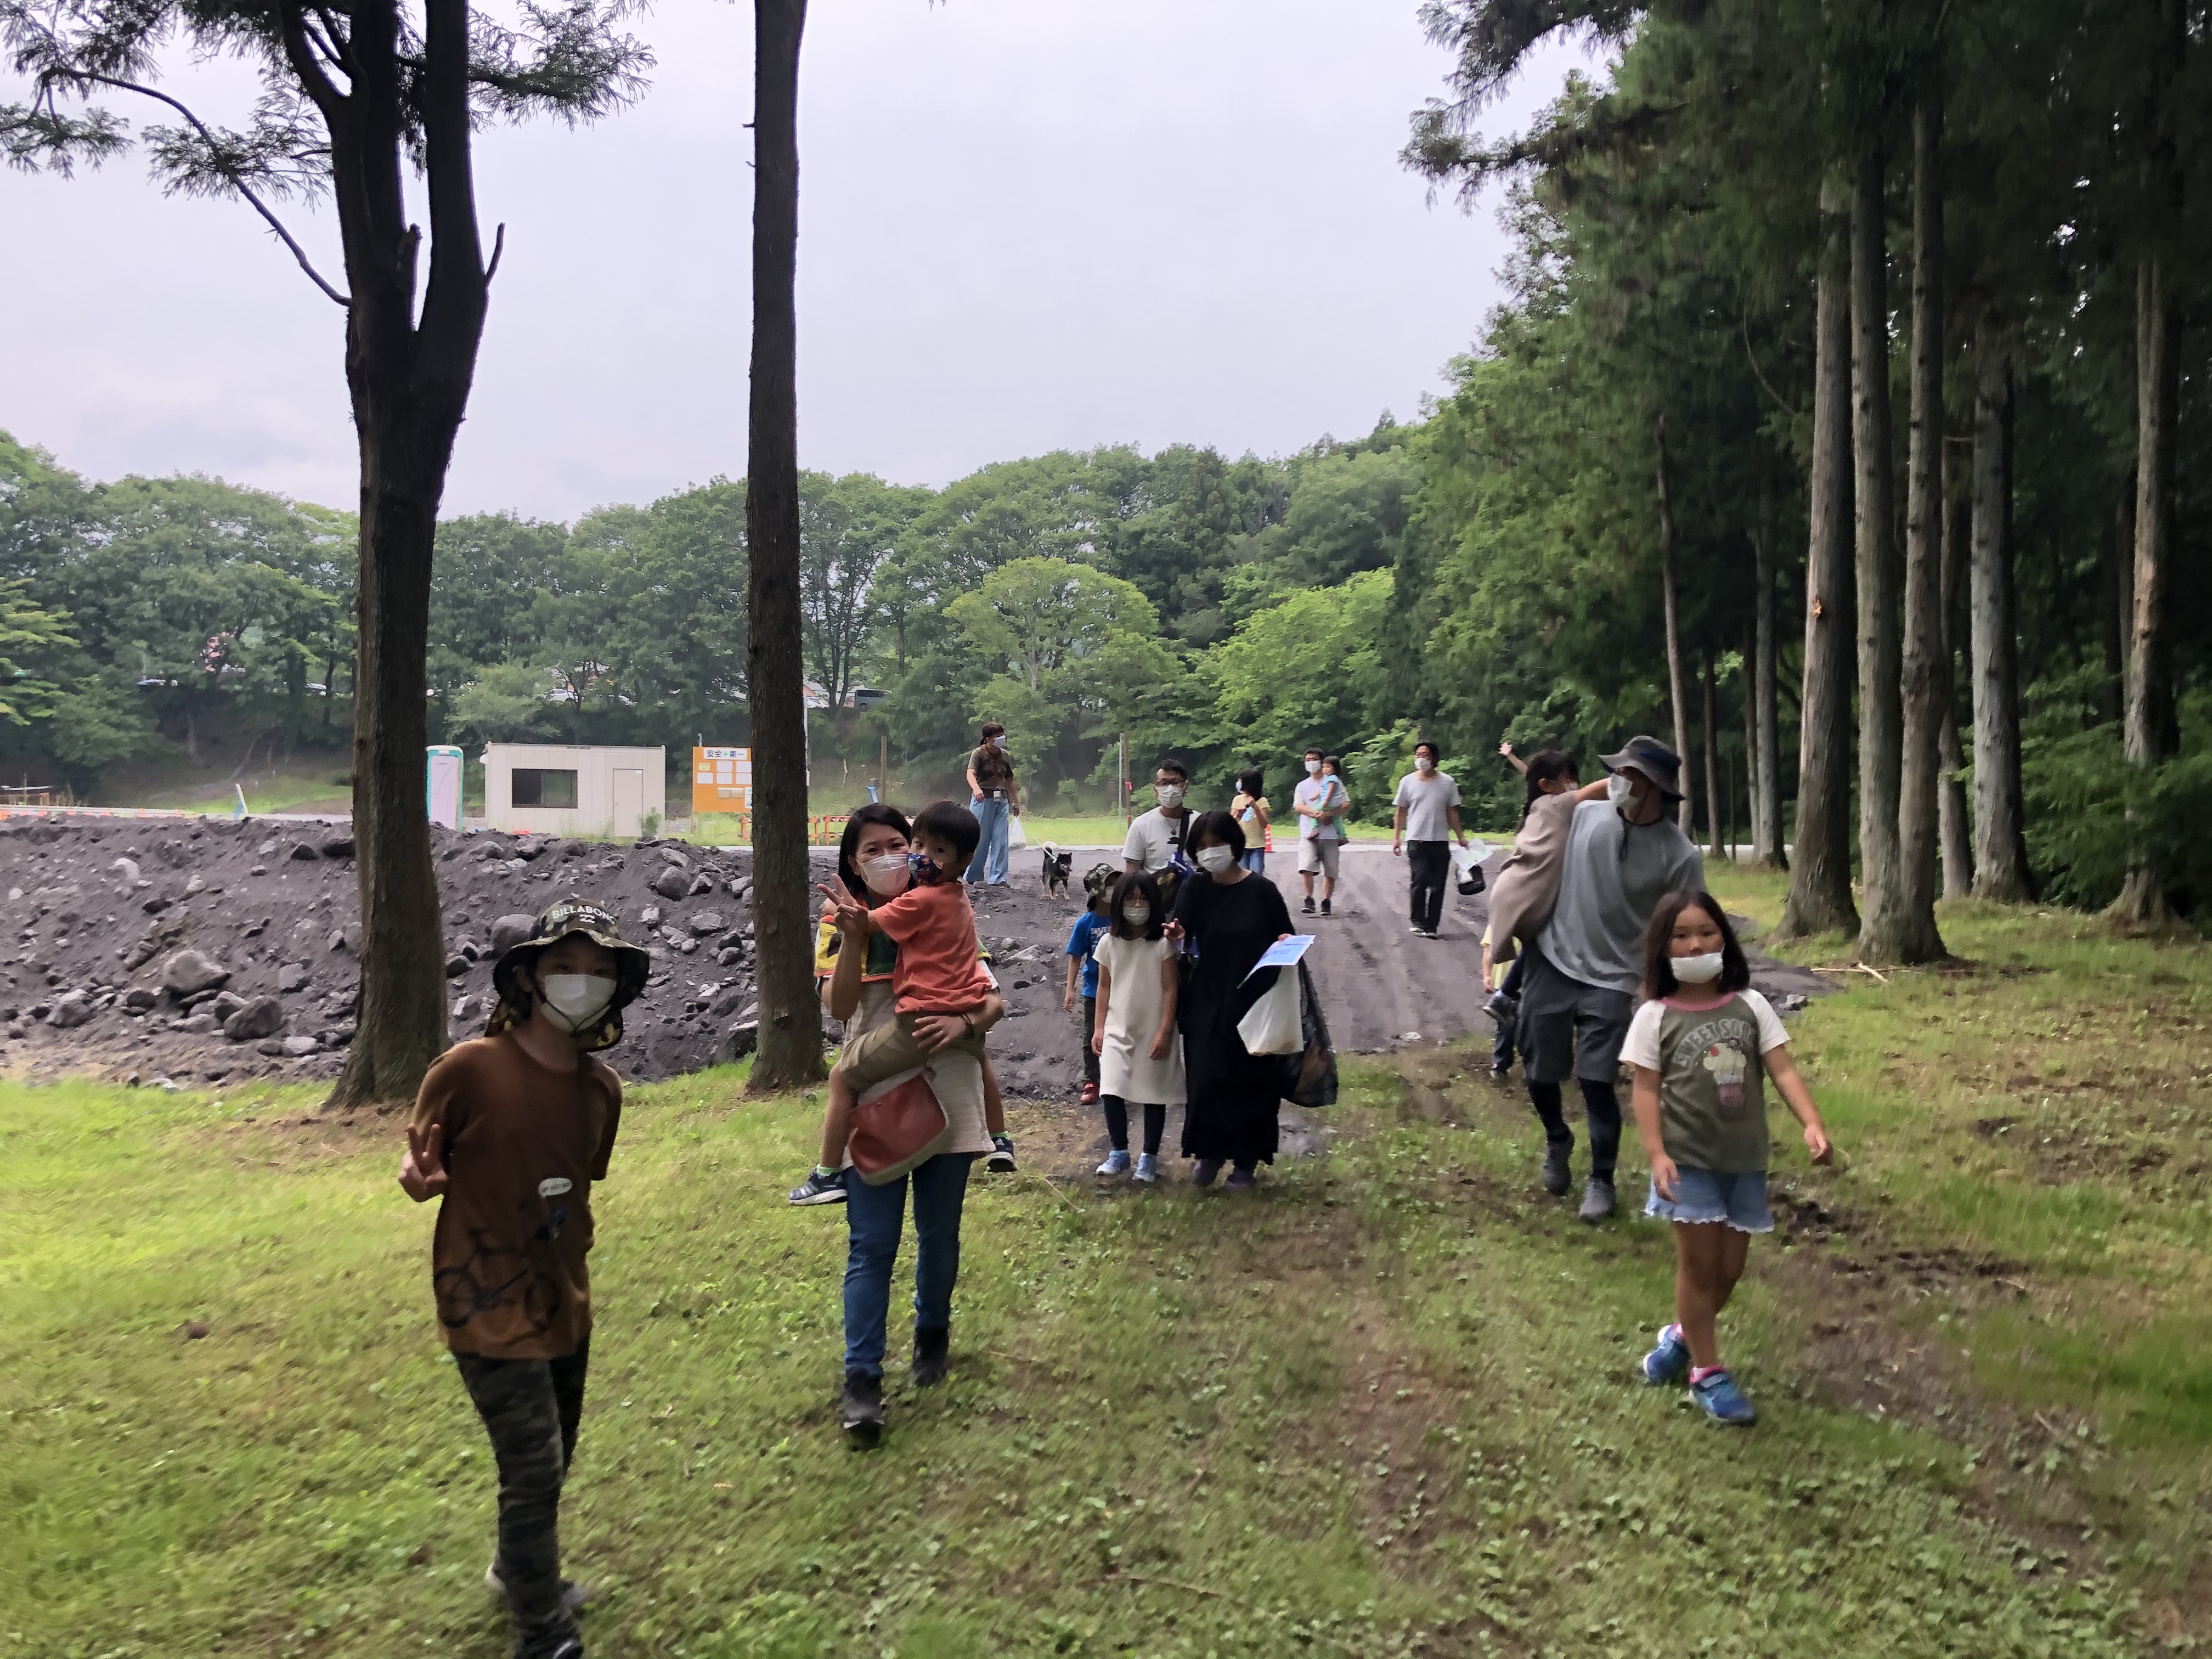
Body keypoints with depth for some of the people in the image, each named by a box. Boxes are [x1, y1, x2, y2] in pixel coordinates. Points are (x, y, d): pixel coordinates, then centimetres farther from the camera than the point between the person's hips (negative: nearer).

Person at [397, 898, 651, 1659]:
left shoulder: (601, 1088, -2)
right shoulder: (469, 1068, -20)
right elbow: (420, 1162, -9)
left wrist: (573, 1270, 14)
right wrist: (421, 1176, -30)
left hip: (564, 1306, 6)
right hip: (491, 1309, -6)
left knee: (548, 1465, 21)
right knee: (535, 1471, -3)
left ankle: (519, 1572, 48)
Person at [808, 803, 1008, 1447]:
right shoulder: (841, 925, 0)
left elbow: (995, 1000, -2)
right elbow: (839, 1007, -15)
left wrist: (963, 1022, -23)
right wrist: (854, 934, -27)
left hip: (947, 1096, 2)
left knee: (939, 1234, 14)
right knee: (871, 1243, -4)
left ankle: (933, 1332, 38)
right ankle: (862, 1377, 3)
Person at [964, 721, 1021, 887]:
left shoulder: (1005, 756, 12)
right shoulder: (979, 753, -6)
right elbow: (970, 774, -21)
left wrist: (1016, 802, 21)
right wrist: (976, 789, -41)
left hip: (1002, 800, 5)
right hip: (983, 799, -5)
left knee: (1001, 840, -1)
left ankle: (997, 878, 2)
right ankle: (973, 876, 13)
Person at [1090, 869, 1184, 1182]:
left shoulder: (1163, 944, -7)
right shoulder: (1109, 943, 3)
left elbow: (1170, 990, -8)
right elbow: (1104, 987, 8)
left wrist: (1165, 1032, -13)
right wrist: (1100, 1028, 4)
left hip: (1153, 1032, -2)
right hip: (1118, 1031, 2)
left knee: (1154, 1096, 4)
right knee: (1111, 1092, -6)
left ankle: (1149, 1157, 17)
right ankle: (1118, 1152, 12)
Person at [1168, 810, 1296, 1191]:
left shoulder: (1262, 891, -5)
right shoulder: (1195, 889, 0)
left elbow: (1285, 939, 5)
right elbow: (1182, 938, -6)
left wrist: (1285, 943, -17)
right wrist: (1176, 937, -28)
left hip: (1253, 1002, -2)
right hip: (1207, 1002, 2)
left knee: (1250, 1081, 5)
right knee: (1206, 1078, 1)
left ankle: (1246, 1161, 21)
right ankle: (1209, 1151, 23)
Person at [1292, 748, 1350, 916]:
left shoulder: (1334, 782, 8)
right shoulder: (1302, 786, 17)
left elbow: (1347, 805, -1)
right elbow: (1298, 807, 0)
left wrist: (1328, 813, -16)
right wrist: (1316, 814, -18)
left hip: (1330, 834, -1)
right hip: (1308, 834, 1)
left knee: (1330, 872, 1)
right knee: (1306, 868, -15)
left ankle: (1326, 902, 11)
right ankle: (1309, 899, -5)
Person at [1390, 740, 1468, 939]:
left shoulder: (1447, 782, 7)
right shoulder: (1408, 782, 5)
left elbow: (1452, 812, 12)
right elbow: (1400, 812, 8)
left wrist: (1460, 837, 6)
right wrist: (1396, 837, 2)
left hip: (1440, 842, 2)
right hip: (1416, 840, -2)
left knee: (1438, 886, 1)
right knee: (1420, 881, -12)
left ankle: (1431, 926, 7)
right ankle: (1418, 922, 0)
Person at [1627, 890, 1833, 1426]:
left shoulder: (1751, 1005, 1)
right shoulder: (1655, 1017, -6)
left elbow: (1782, 1070, -4)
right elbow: (1647, 1090, -7)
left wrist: (1812, 1122, -19)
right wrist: (1656, 1153, -17)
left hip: (1745, 1158, 3)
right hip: (1689, 1158, -3)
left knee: (1730, 1268, 11)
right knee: (1700, 1263, 2)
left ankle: (1683, 1335, 37)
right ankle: (1707, 1372, 18)